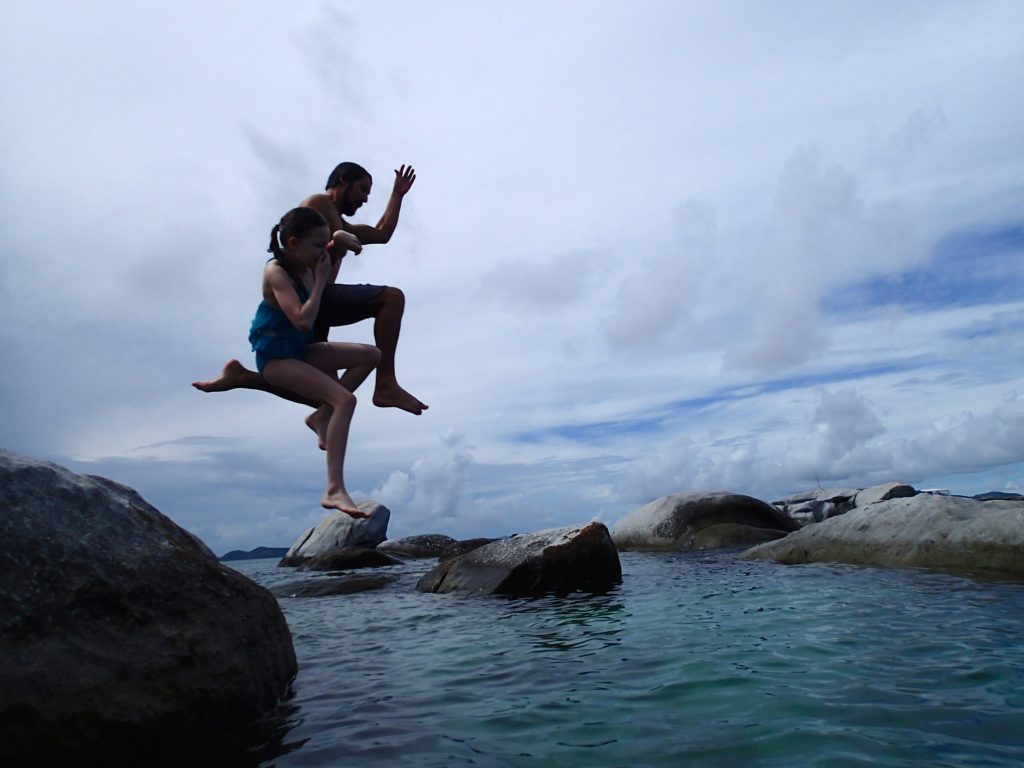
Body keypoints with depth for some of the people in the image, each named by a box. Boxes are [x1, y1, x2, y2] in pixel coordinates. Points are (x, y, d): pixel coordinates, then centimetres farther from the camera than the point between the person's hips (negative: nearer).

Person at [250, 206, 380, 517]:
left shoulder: (306, 265, 3)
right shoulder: (276, 273, -20)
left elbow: (331, 277, 27)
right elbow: (303, 321, -32)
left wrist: (337, 247, 9)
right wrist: (320, 279, -23)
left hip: (300, 349, 9)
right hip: (275, 358, -9)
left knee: (371, 355, 2)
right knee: (345, 400, -27)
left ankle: (324, 414, -1)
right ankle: (334, 490, -31)